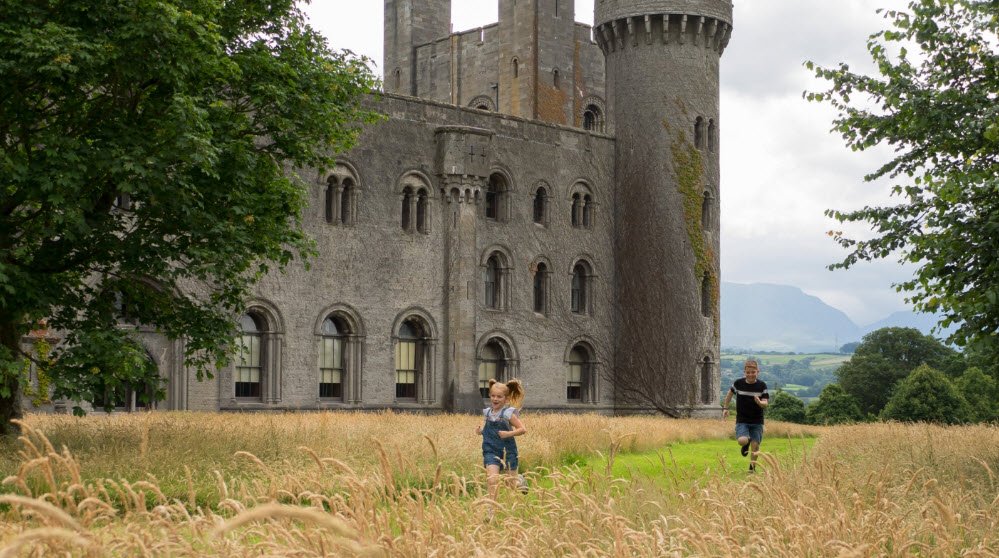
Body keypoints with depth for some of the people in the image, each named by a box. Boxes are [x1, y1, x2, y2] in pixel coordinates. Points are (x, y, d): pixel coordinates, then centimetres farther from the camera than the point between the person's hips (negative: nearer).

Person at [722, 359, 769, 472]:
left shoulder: (762, 385, -6)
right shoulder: (738, 383, -5)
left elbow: (766, 403, -10)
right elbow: (730, 393, 15)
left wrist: (760, 402, -33)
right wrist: (725, 408, 14)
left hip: (757, 421, 0)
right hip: (742, 420, 0)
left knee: (755, 445, -1)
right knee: (742, 441, -22)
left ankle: (752, 467, 23)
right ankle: (746, 443, 17)